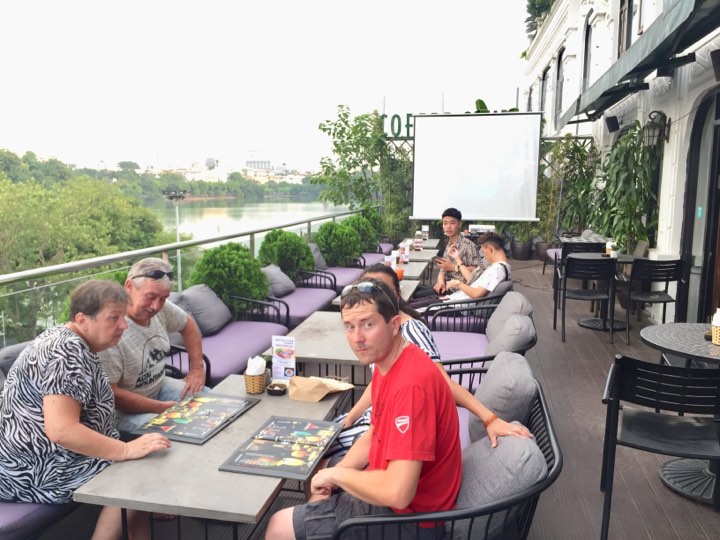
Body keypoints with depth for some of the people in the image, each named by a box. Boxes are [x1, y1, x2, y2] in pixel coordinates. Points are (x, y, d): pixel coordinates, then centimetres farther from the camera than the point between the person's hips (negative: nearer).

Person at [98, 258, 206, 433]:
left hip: (160, 386, 8)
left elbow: (187, 324, 13)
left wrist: (197, 369, 5)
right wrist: (163, 407, -22)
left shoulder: (161, 307, -9)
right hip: (125, 410, -8)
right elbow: (110, 393, -26)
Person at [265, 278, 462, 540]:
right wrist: (331, 475, -1)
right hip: (390, 485, 9)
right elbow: (375, 435, 13)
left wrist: (336, 474, -19)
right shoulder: (386, 362, 0)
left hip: (408, 516, -9)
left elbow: (397, 493, -35)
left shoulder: (411, 384, -32)